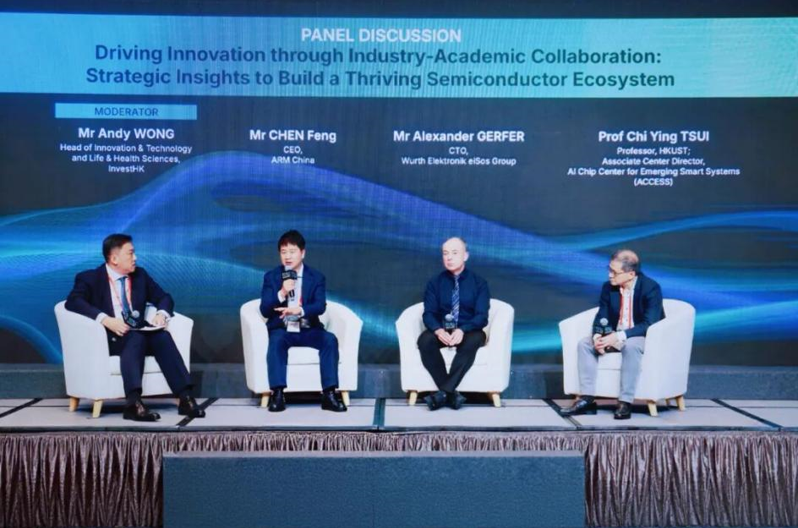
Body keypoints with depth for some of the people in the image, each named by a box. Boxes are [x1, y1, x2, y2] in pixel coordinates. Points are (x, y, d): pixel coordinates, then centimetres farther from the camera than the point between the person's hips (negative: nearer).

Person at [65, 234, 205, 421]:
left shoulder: (140, 274, 17)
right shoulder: (89, 278, 2)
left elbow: (163, 297, 17)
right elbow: (73, 301, -15)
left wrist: (162, 313, -8)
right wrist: (105, 319, -29)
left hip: (139, 335, 4)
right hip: (109, 337, -4)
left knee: (162, 336, -29)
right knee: (136, 338, -36)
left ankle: (185, 398, -37)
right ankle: (133, 403, -49)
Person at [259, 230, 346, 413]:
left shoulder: (316, 277, 4)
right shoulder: (271, 277, 4)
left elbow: (320, 306, -12)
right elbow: (264, 310, -5)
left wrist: (300, 310, -33)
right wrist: (282, 293, -23)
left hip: (308, 330, 1)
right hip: (281, 329, 0)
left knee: (330, 339, -27)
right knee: (276, 340, -34)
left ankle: (329, 394, -27)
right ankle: (278, 394, -33)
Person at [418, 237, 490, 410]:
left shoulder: (479, 283, 3)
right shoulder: (435, 282, 7)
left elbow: (481, 316, -7)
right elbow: (429, 313, -2)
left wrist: (462, 330, -27)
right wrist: (439, 331, -25)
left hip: (468, 332, -1)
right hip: (442, 331, 2)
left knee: (473, 340, -37)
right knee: (424, 340, -32)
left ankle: (444, 392, -36)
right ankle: (452, 393, -31)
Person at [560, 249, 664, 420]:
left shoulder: (651, 288, -18)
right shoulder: (608, 287, -2)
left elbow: (649, 324, -24)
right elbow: (602, 318, 1)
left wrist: (619, 336, -33)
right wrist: (598, 336, -22)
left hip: (645, 338, -6)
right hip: (615, 337, 6)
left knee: (631, 346, -38)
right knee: (585, 343, -15)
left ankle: (625, 402, -31)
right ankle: (587, 399, -17)